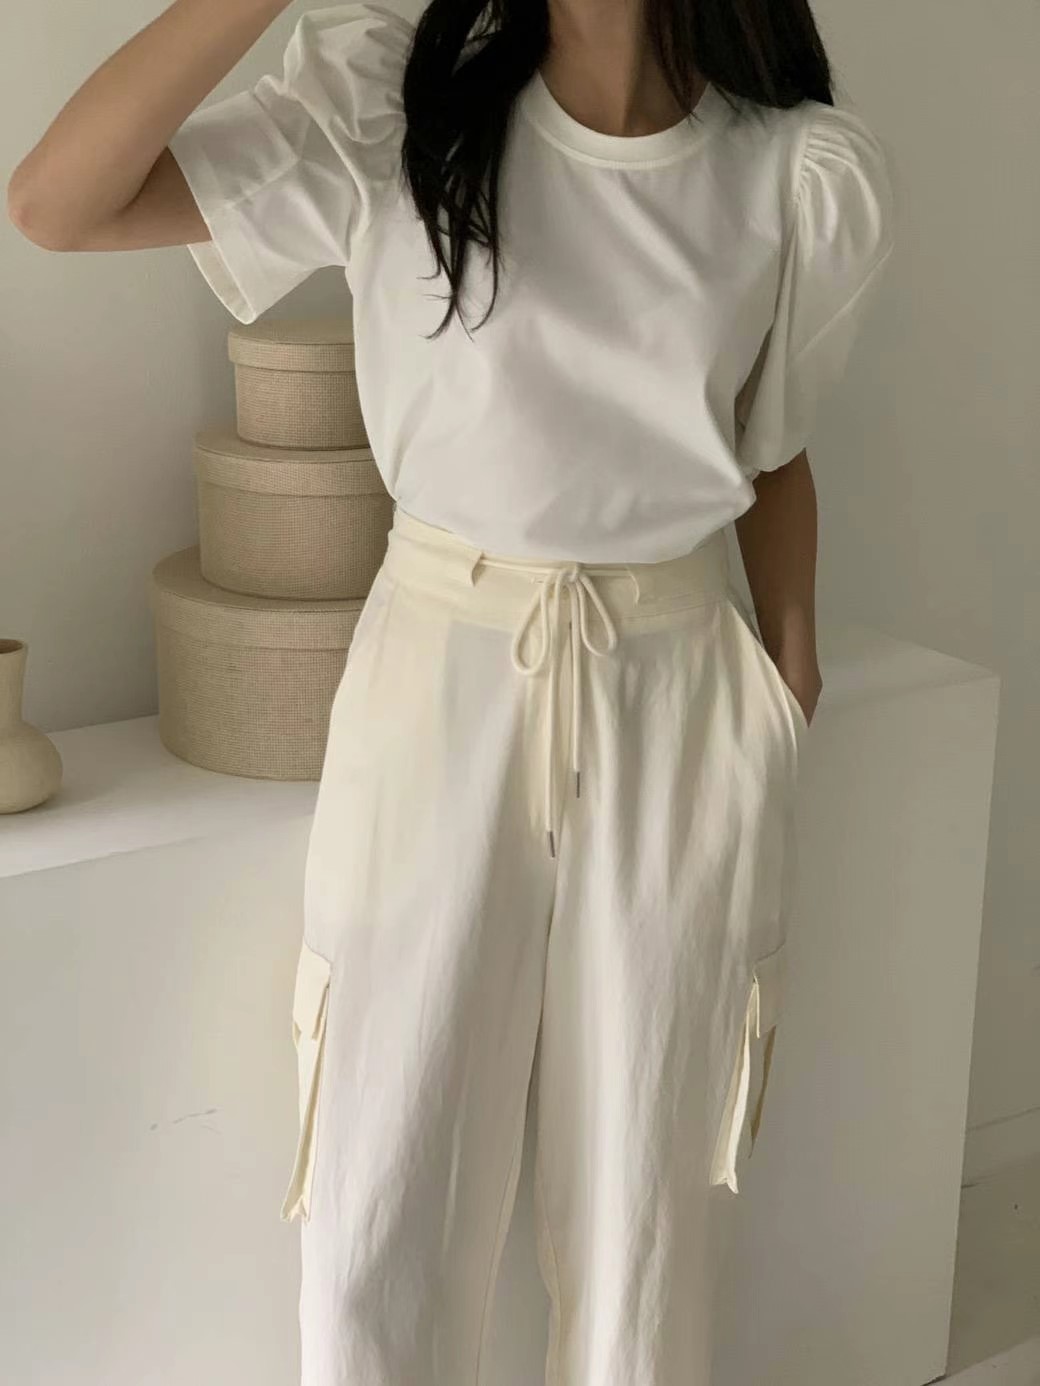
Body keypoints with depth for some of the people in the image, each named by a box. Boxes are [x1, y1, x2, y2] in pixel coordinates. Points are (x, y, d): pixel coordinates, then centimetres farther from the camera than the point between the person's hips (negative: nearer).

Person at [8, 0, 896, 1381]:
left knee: (644, 1218, 13)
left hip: (676, 712, 1)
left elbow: (777, 459, 9)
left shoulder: (802, 179, -4)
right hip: (434, 693, -1)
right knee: (375, 1235, 4)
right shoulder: (392, 115, -8)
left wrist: (790, 723, 12)